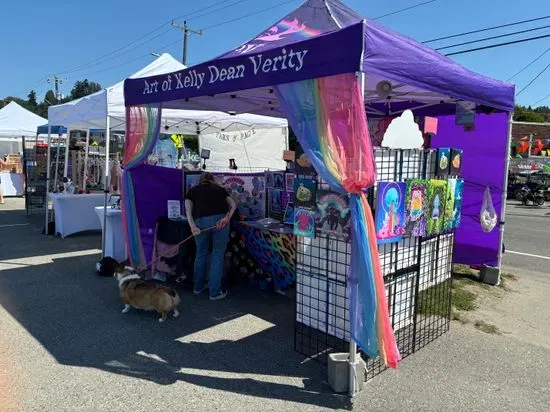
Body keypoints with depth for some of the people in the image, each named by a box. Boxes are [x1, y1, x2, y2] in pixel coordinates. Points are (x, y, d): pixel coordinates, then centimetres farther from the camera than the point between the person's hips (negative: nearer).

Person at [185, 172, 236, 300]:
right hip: (220, 220, 0)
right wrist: (227, 218, -3)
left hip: (201, 221, 0)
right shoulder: (220, 189, 28)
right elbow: (233, 205, 12)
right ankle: (215, 292, 11)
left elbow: (188, 210, 8)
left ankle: (198, 286, 34)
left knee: (201, 253, 19)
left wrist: (193, 227, -4)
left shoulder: (193, 190, 25)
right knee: (218, 255, 9)